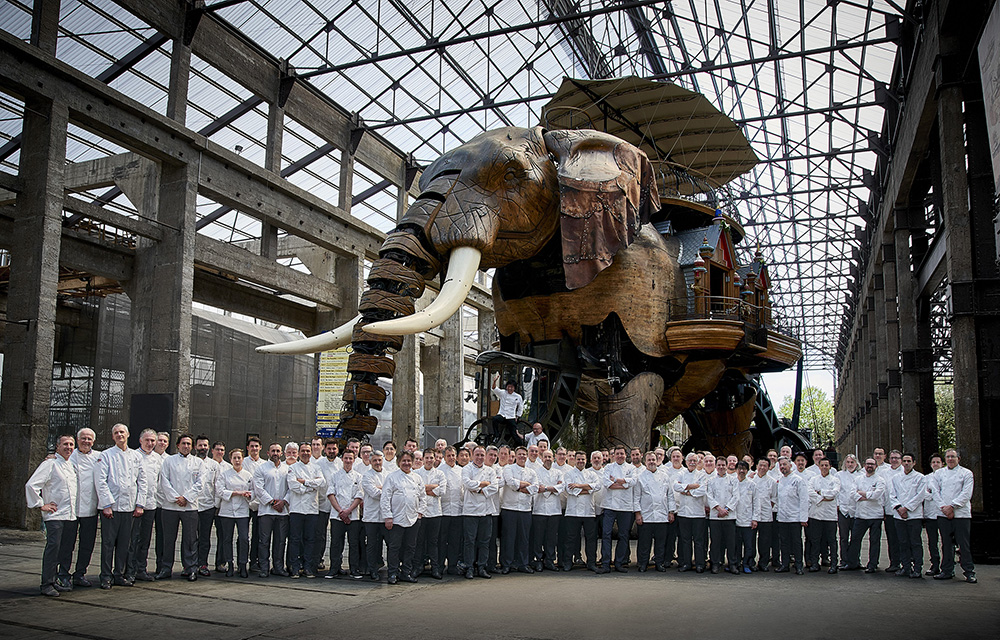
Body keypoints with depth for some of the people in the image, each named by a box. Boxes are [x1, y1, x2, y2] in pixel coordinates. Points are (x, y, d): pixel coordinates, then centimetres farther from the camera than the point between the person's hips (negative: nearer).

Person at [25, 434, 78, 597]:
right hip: (54, 515, -7)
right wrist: (41, 505, -10)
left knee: (67, 549, 7)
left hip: (71, 515, 7)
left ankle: (62, 580, 16)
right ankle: (47, 584, -5)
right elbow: (31, 485, -12)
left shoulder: (72, 465, 17)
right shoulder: (50, 464, -6)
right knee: (53, 547, -11)